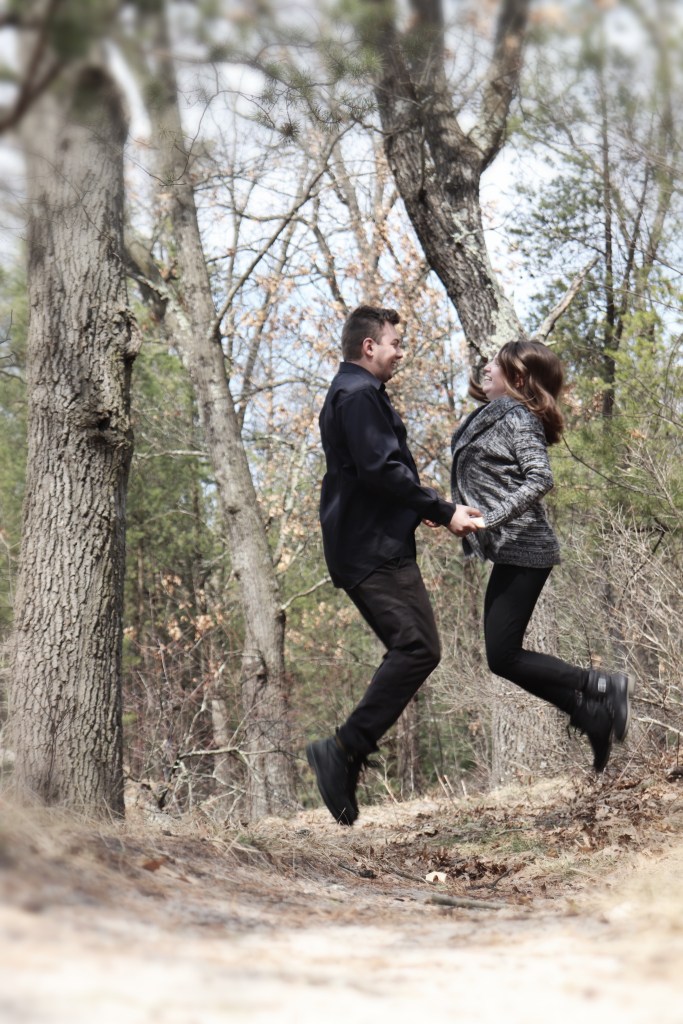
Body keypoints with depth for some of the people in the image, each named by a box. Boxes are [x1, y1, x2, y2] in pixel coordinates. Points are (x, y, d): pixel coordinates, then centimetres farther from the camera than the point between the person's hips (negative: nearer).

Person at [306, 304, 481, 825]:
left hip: (364, 544, 11)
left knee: (410, 649, 9)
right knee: (418, 647, -18)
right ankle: (346, 748, -20)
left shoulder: (349, 393, 25)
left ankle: (346, 761, 5)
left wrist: (432, 508, 24)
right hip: (375, 548, -11)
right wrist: (444, 511, -15)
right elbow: (381, 470, -20)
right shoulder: (361, 394, -10)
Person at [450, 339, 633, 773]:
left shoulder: (517, 418, -11)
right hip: (512, 553, 10)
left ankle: (604, 687, -4)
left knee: (503, 657, -10)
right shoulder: (492, 417, 17)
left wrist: (489, 519, -26)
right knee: (506, 655, 8)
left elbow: (540, 479, -22)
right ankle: (596, 718, 10)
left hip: (523, 550, -10)